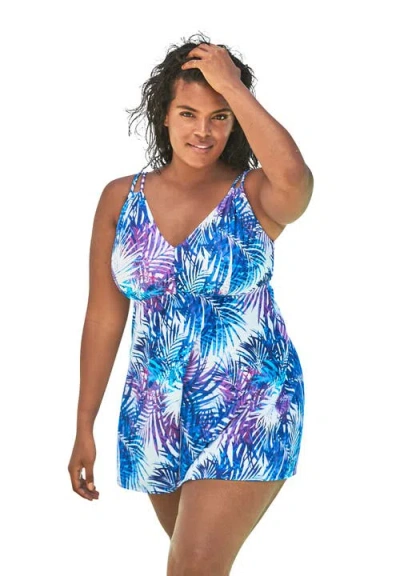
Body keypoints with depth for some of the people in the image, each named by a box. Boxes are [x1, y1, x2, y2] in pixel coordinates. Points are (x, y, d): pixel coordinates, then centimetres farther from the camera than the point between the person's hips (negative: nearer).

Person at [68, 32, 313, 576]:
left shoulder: (256, 196, -8)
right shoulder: (121, 199, 1)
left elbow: (295, 178, -34)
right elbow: (104, 315, 4)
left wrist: (232, 85, -24)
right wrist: (85, 427, 4)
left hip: (249, 409, -4)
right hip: (157, 410, 4)